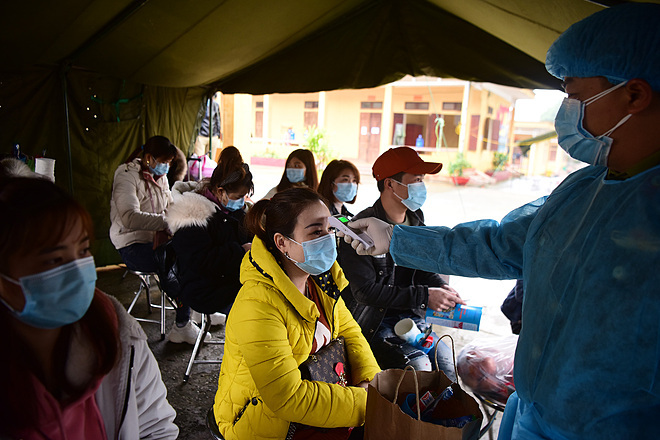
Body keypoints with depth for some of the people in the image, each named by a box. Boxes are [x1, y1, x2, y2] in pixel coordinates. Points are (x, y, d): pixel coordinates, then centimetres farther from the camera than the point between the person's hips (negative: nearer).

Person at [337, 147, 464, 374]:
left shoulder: (416, 220, 6)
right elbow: (366, 291, -21)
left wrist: (441, 287, -6)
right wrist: (424, 296, -21)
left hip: (411, 315, 6)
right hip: (372, 321, -6)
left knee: (448, 361, -10)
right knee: (419, 365, -22)